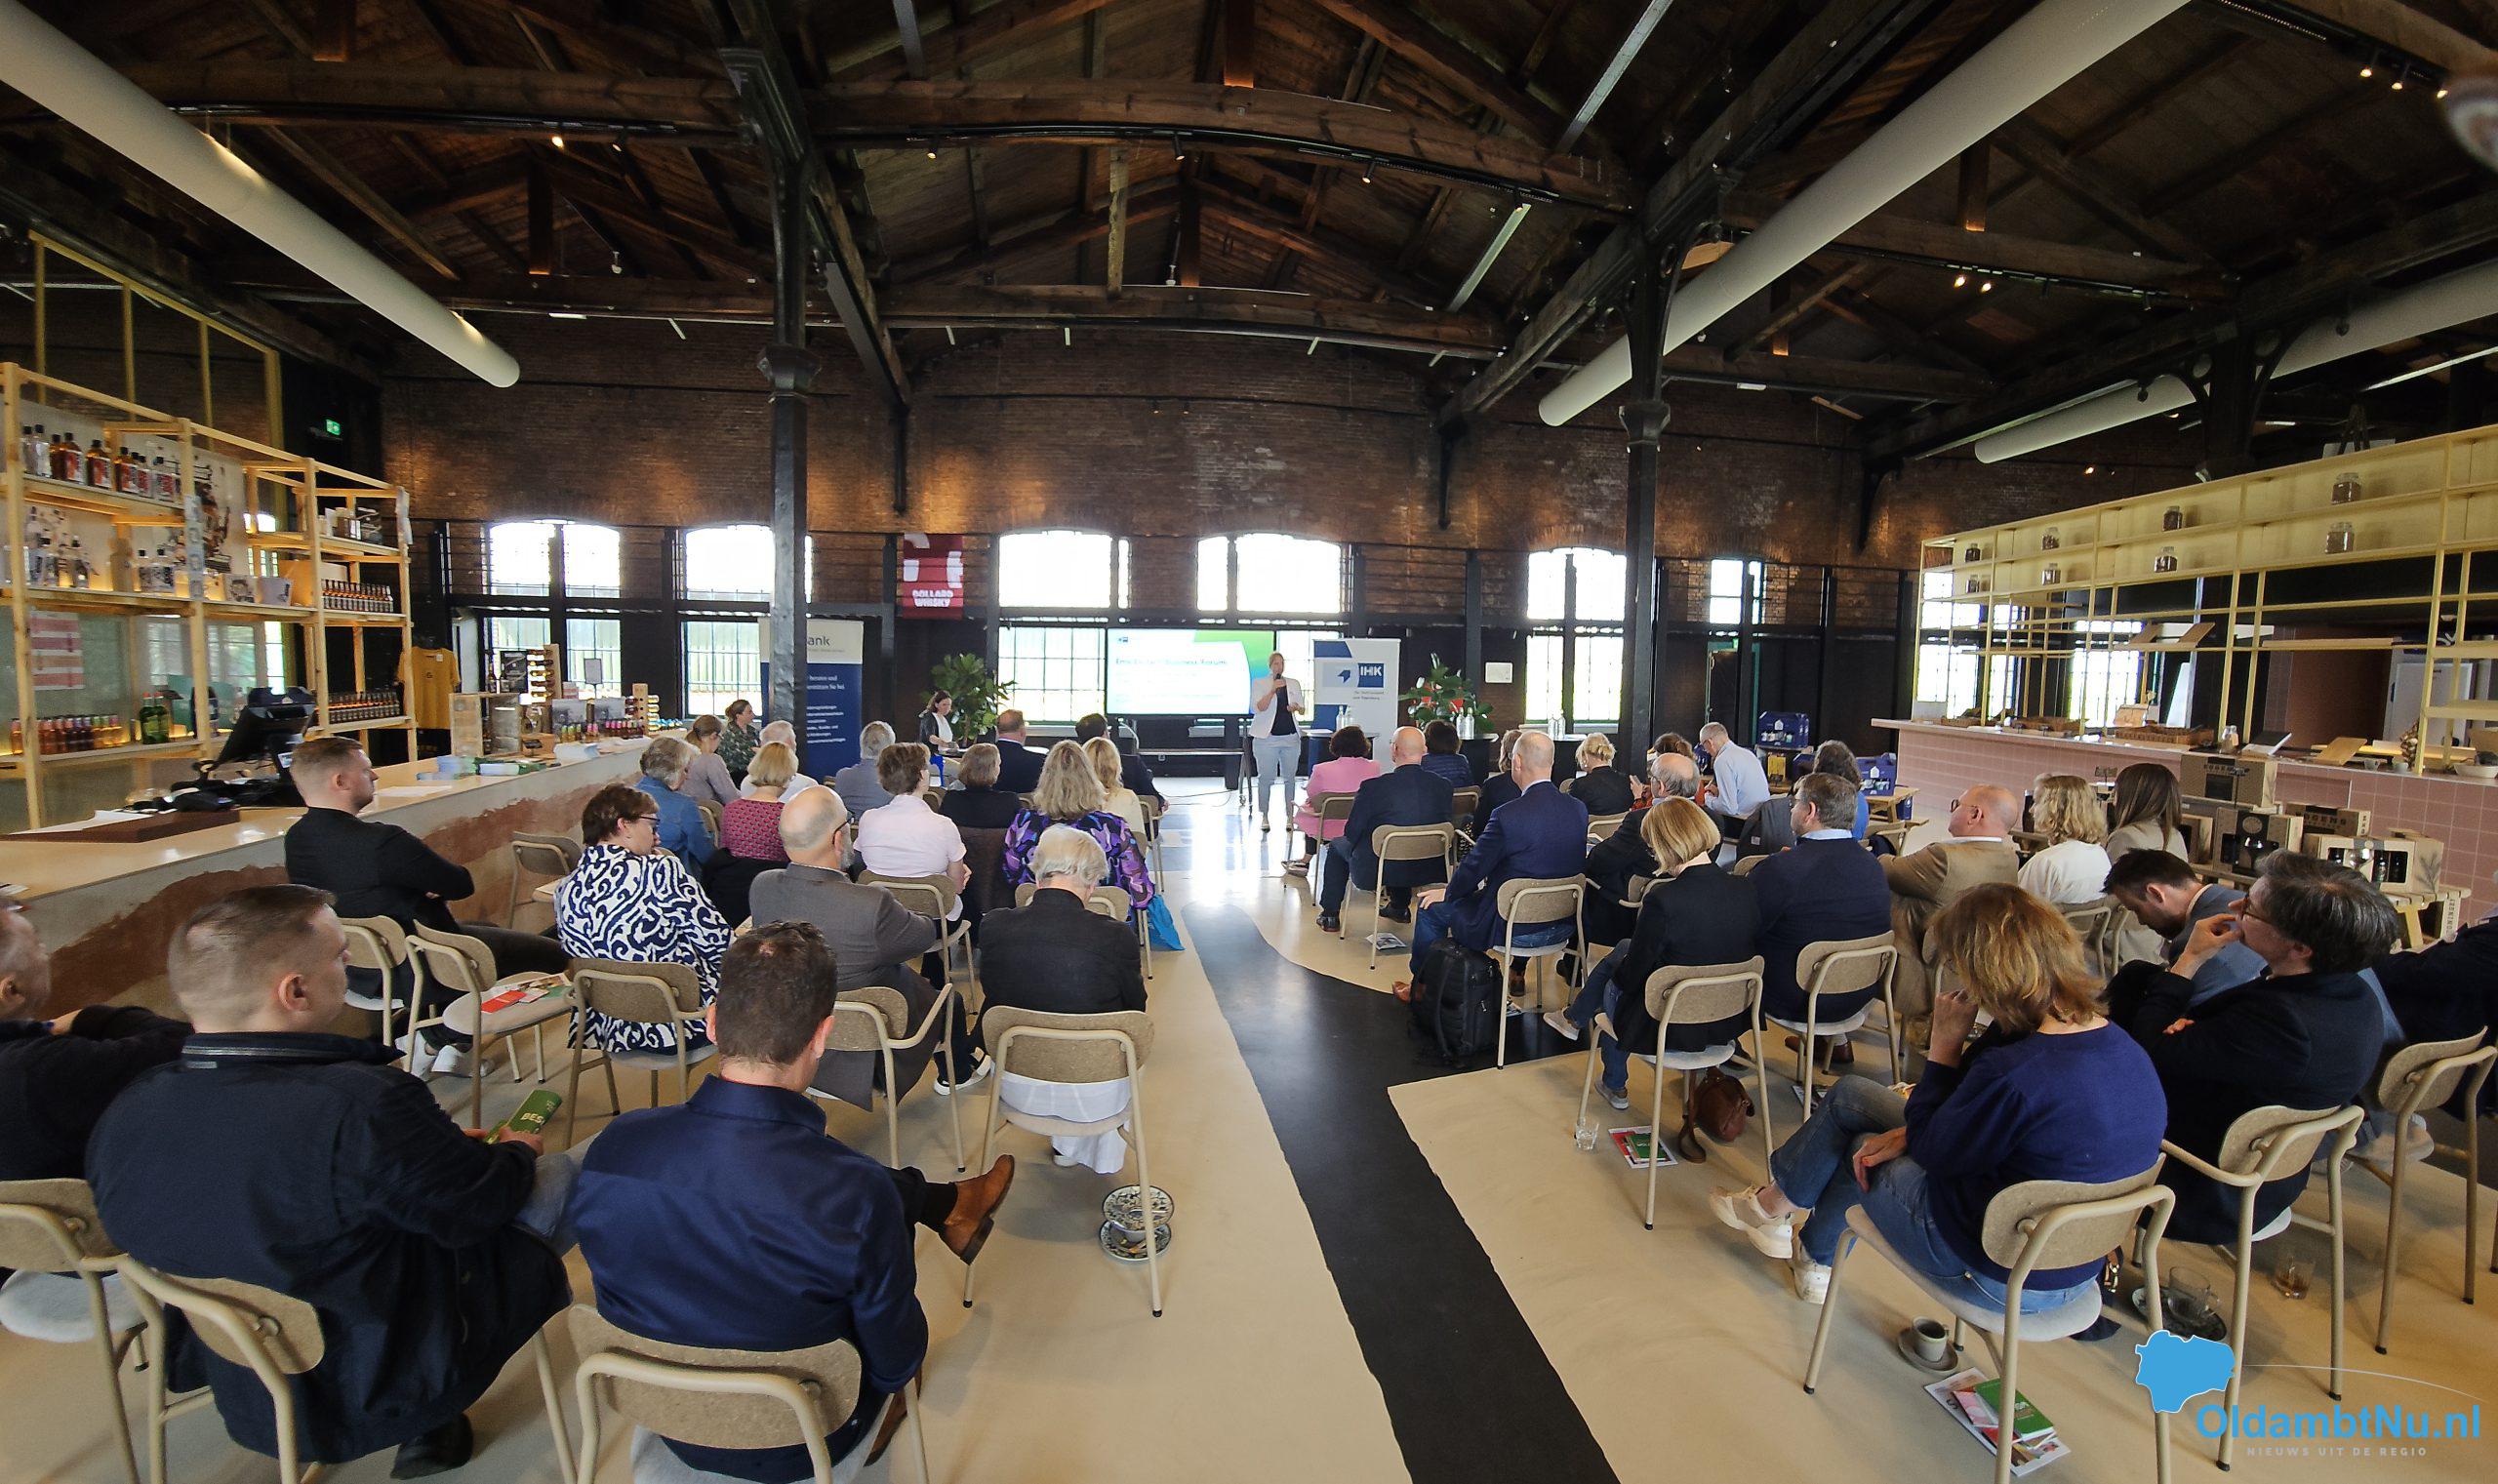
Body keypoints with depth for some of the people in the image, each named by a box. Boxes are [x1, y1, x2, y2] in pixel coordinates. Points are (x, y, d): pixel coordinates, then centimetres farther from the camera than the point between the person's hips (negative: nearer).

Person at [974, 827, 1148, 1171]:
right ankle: (1102, 1156, 47)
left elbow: (992, 994, 2)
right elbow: (1136, 1010, -6)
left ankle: (1065, 1145, 47)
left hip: (1018, 1090, 3)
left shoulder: (997, 927, -15)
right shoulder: (1115, 937, -23)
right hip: (1095, 1095, -2)